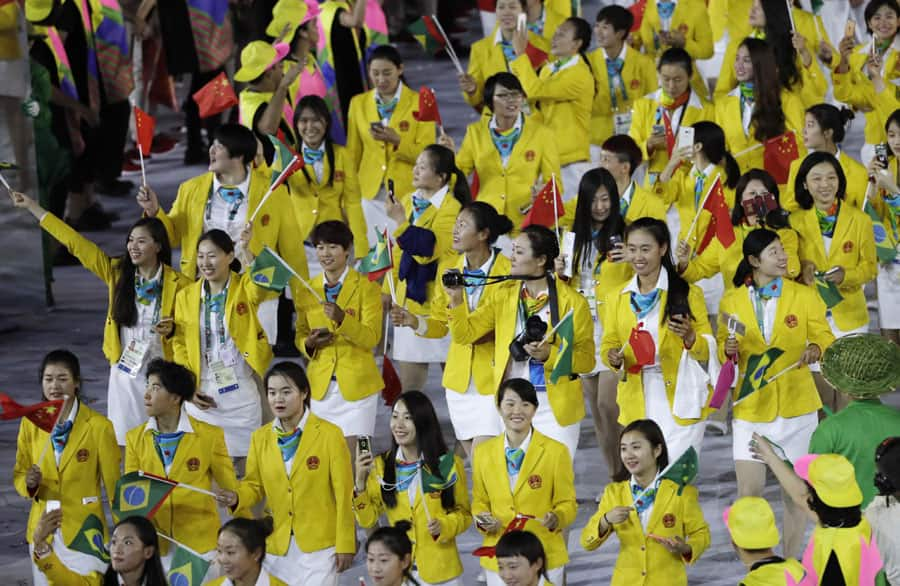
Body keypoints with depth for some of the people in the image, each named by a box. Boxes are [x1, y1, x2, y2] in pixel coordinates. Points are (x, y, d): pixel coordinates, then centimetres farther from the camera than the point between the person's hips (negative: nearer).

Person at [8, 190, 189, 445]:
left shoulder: (177, 284, -8)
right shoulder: (117, 272, 0)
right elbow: (76, 242, 2)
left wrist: (171, 328, -22)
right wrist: (32, 206, 3)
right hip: (124, 371, 3)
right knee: (127, 442, 4)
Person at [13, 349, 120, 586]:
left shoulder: (98, 426, -9)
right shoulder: (30, 424, 1)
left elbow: (113, 484, -3)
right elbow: (19, 474, 9)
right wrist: (29, 483, -15)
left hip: (84, 529, -3)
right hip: (43, 529, 3)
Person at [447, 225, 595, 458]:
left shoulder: (572, 301, -7)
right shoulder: (504, 294, 7)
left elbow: (587, 360, -7)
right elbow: (465, 334, 7)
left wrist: (549, 355, -21)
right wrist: (456, 300, -8)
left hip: (555, 407, -4)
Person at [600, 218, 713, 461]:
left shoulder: (686, 293, 1)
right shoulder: (617, 297, 12)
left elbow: (709, 349, 0)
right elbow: (608, 344, 13)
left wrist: (689, 337, -21)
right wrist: (613, 358, -10)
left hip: (680, 402, -3)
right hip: (637, 403, 3)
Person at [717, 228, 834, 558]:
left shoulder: (805, 297, 0)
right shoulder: (732, 301, 1)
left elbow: (824, 337, -1)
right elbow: (723, 346, 8)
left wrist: (815, 350, -23)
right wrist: (728, 349, -15)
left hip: (796, 406, 0)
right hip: (750, 408, 0)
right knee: (749, 493, -6)